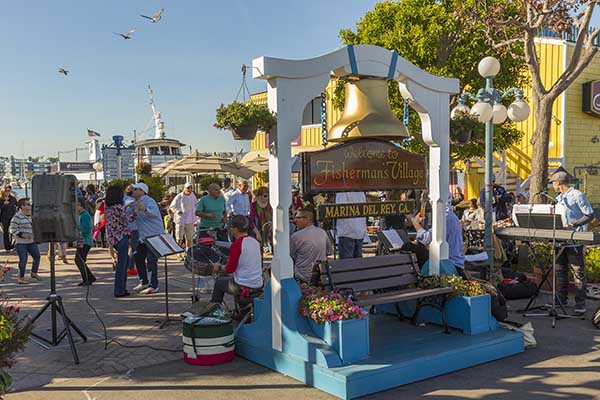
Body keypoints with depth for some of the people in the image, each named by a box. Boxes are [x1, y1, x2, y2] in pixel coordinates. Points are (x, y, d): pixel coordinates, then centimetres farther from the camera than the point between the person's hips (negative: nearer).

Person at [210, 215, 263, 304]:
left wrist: (219, 268, 6)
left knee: (219, 282, 18)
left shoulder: (236, 245, -17)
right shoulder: (255, 242, 5)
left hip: (243, 287, -7)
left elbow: (230, 269, -13)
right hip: (258, 285, 7)